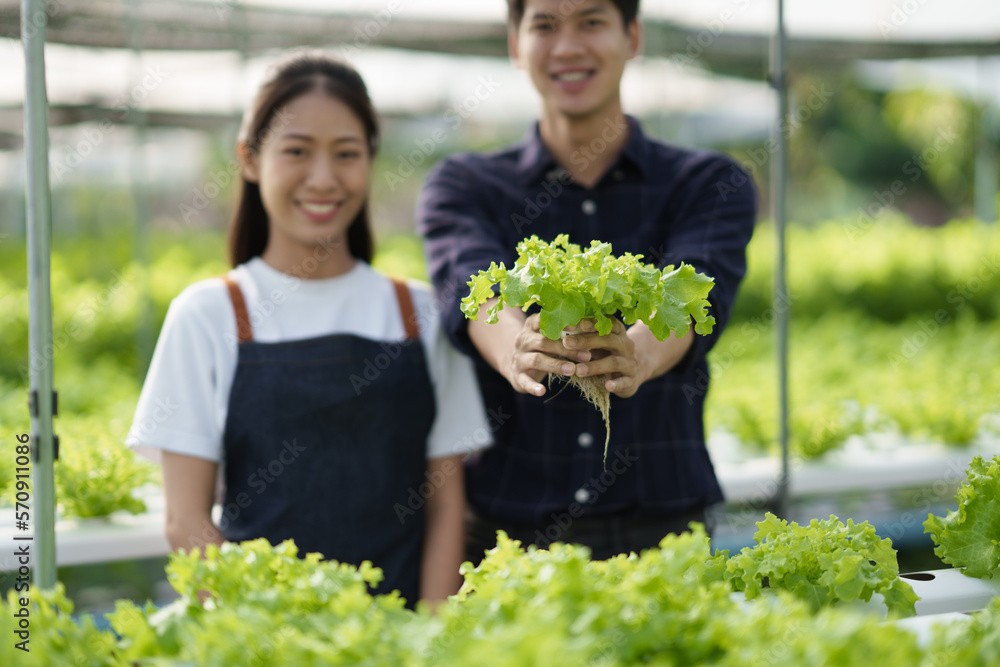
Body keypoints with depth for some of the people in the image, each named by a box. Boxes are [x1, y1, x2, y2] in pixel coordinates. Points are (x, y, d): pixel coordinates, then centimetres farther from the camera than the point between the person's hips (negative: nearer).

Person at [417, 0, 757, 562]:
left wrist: (639, 353, -38)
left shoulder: (712, 184, 6)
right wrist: (517, 350, -38)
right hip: (506, 531, 0)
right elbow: (473, 290, -15)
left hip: (662, 527, 0)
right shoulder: (463, 186, 7)